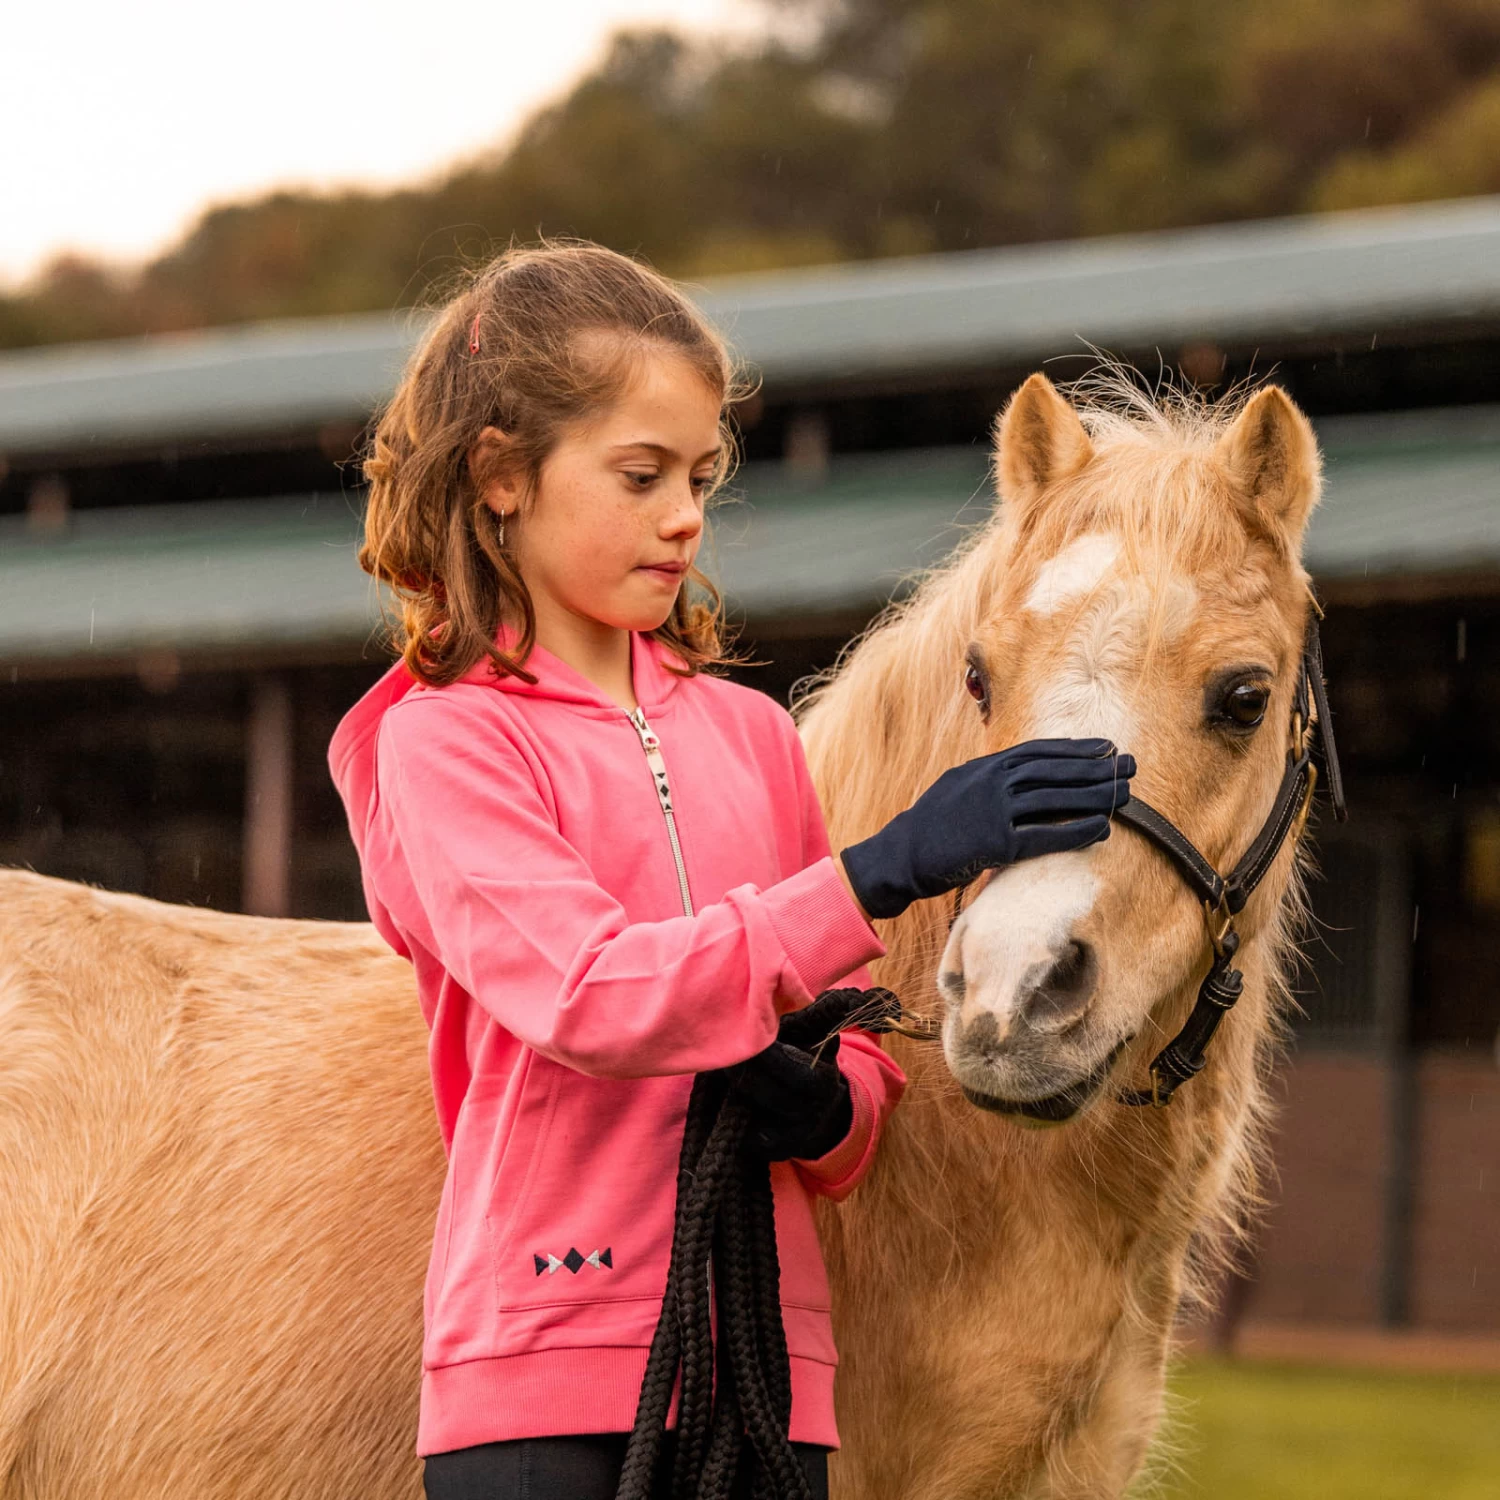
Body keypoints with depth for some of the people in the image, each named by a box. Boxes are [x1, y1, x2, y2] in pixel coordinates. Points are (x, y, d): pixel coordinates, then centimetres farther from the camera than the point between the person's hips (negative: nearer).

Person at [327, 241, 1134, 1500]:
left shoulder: (747, 734, 15)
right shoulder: (443, 742, -3)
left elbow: (853, 1041, 18)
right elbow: (588, 994, -19)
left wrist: (829, 1108, -7)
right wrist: (882, 871, -25)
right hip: (542, 1367, -5)